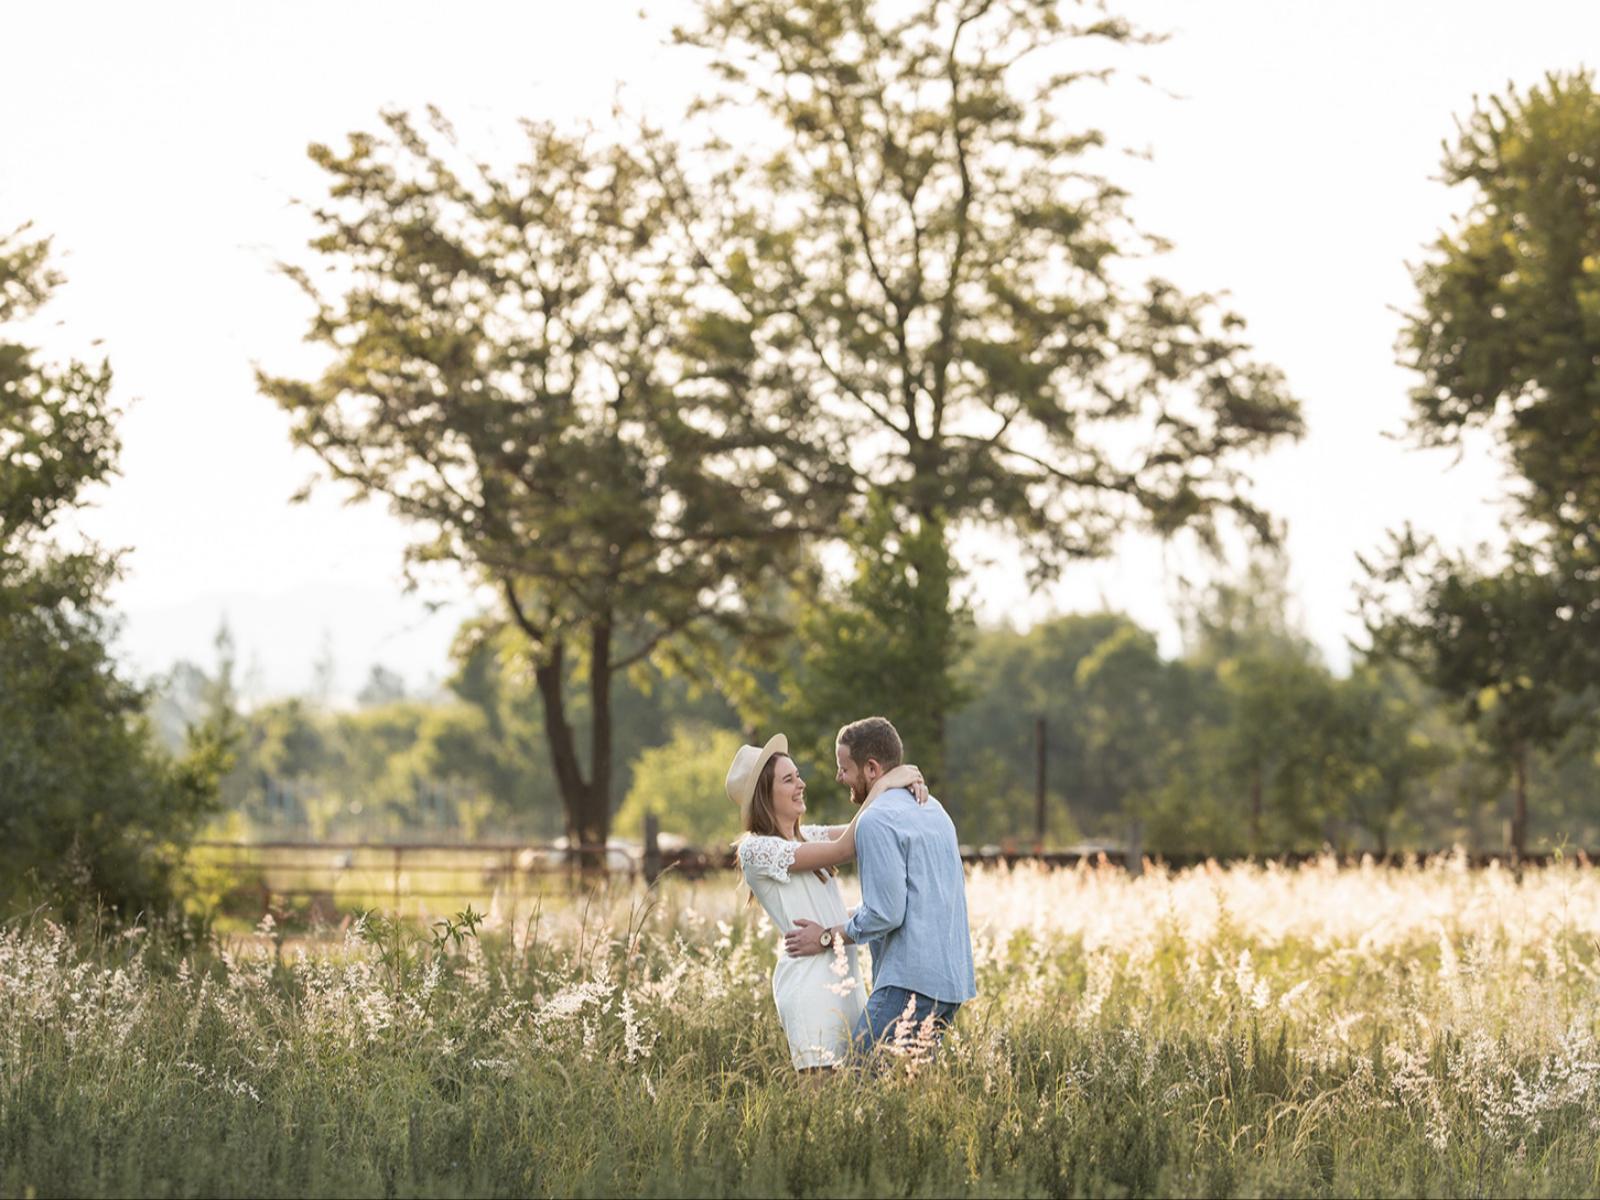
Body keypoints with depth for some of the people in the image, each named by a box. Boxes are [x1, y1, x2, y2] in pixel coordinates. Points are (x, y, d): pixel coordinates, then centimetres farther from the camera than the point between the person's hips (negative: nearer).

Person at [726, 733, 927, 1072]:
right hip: (810, 980, -8)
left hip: (846, 977, 8)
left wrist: (905, 783, -8)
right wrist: (883, 786, -11)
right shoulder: (756, 849, -8)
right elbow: (842, 850, -13)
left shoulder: (807, 837, 18)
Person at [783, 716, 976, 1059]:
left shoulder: (876, 821, -11)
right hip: (951, 977, 10)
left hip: (910, 980, -10)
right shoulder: (933, 809, 19)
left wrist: (827, 937, -4)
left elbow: (885, 913, -17)